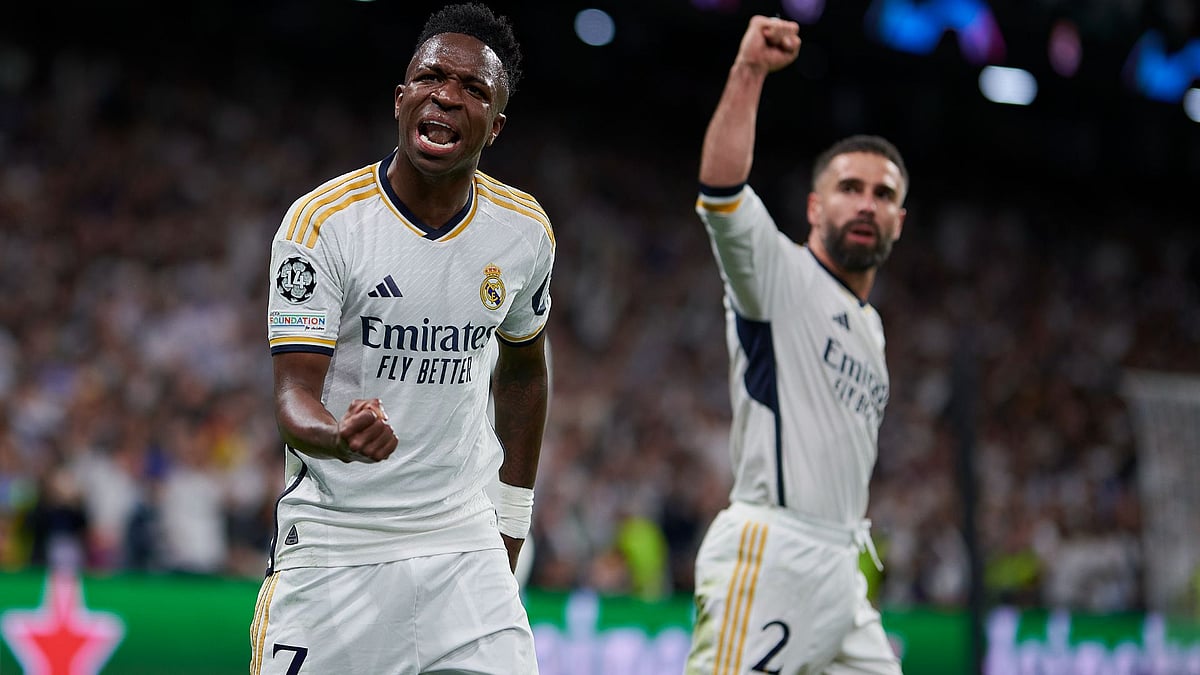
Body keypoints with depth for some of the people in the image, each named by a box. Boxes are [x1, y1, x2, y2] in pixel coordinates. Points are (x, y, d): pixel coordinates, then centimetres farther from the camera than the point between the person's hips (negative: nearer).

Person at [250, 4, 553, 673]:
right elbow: (295, 394, -15)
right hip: (333, 543, -3)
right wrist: (339, 437, -38)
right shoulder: (322, 221, -11)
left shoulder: (524, 229, 2)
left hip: (463, 544, 3)